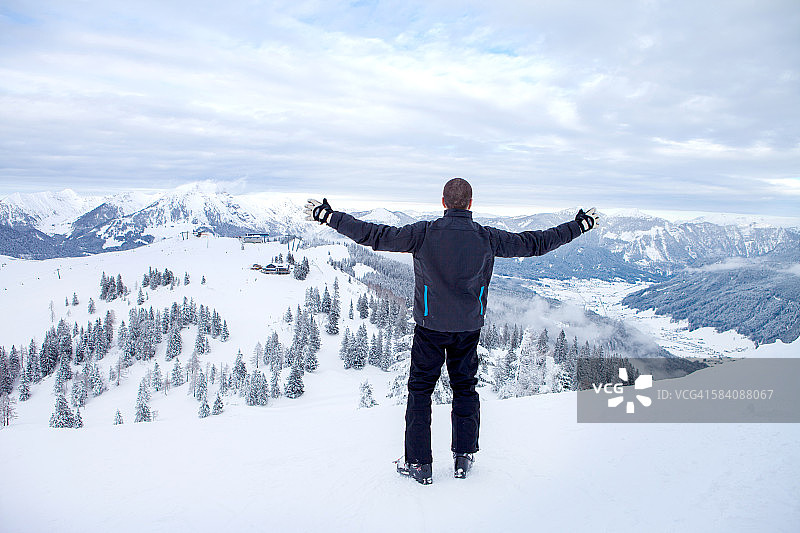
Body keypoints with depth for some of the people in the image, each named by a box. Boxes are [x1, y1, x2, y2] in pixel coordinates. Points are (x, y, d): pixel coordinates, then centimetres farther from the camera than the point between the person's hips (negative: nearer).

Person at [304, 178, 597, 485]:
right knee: (465, 387, 18)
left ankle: (419, 463, 13)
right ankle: (463, 458, 23)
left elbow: (375, 236, -15)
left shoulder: (425, 233, -13)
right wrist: (580, 224, 14)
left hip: (430, 325, -2)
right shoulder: (487, 238, -7)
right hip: (469, 327, 2)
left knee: (420, 389, 9)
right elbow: (534, 243, 1)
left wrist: (328, 215, -7)